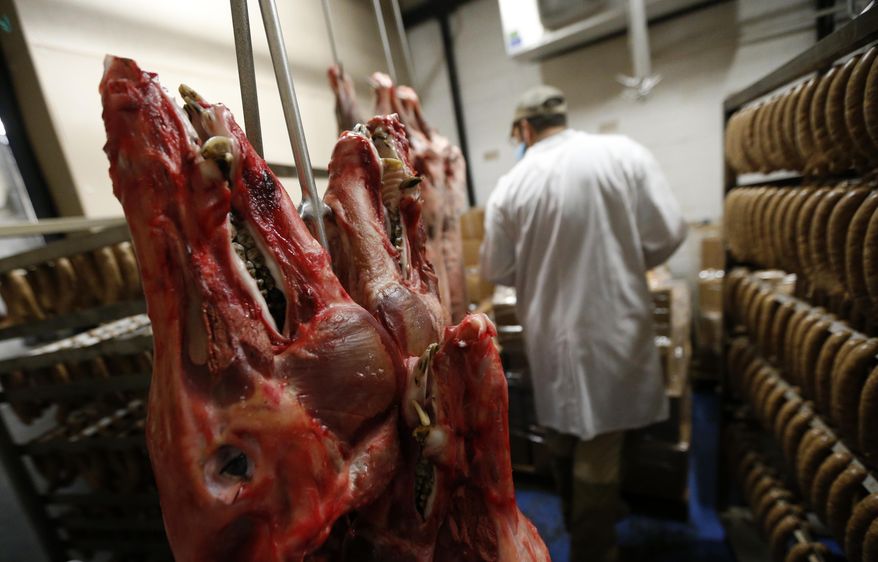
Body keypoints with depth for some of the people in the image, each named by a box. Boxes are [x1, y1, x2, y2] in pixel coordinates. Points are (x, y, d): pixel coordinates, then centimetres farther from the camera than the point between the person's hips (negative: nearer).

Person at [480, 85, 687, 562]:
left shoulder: (509, 186, -7)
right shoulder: (624, 153, -7)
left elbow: (496, 270, 0)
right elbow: (667, 235, -7)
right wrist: (623, 267, 12)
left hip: (550, 333, 2)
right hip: (612, 328, -1)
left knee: (563, 435, 23)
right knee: (599, 450, 10)